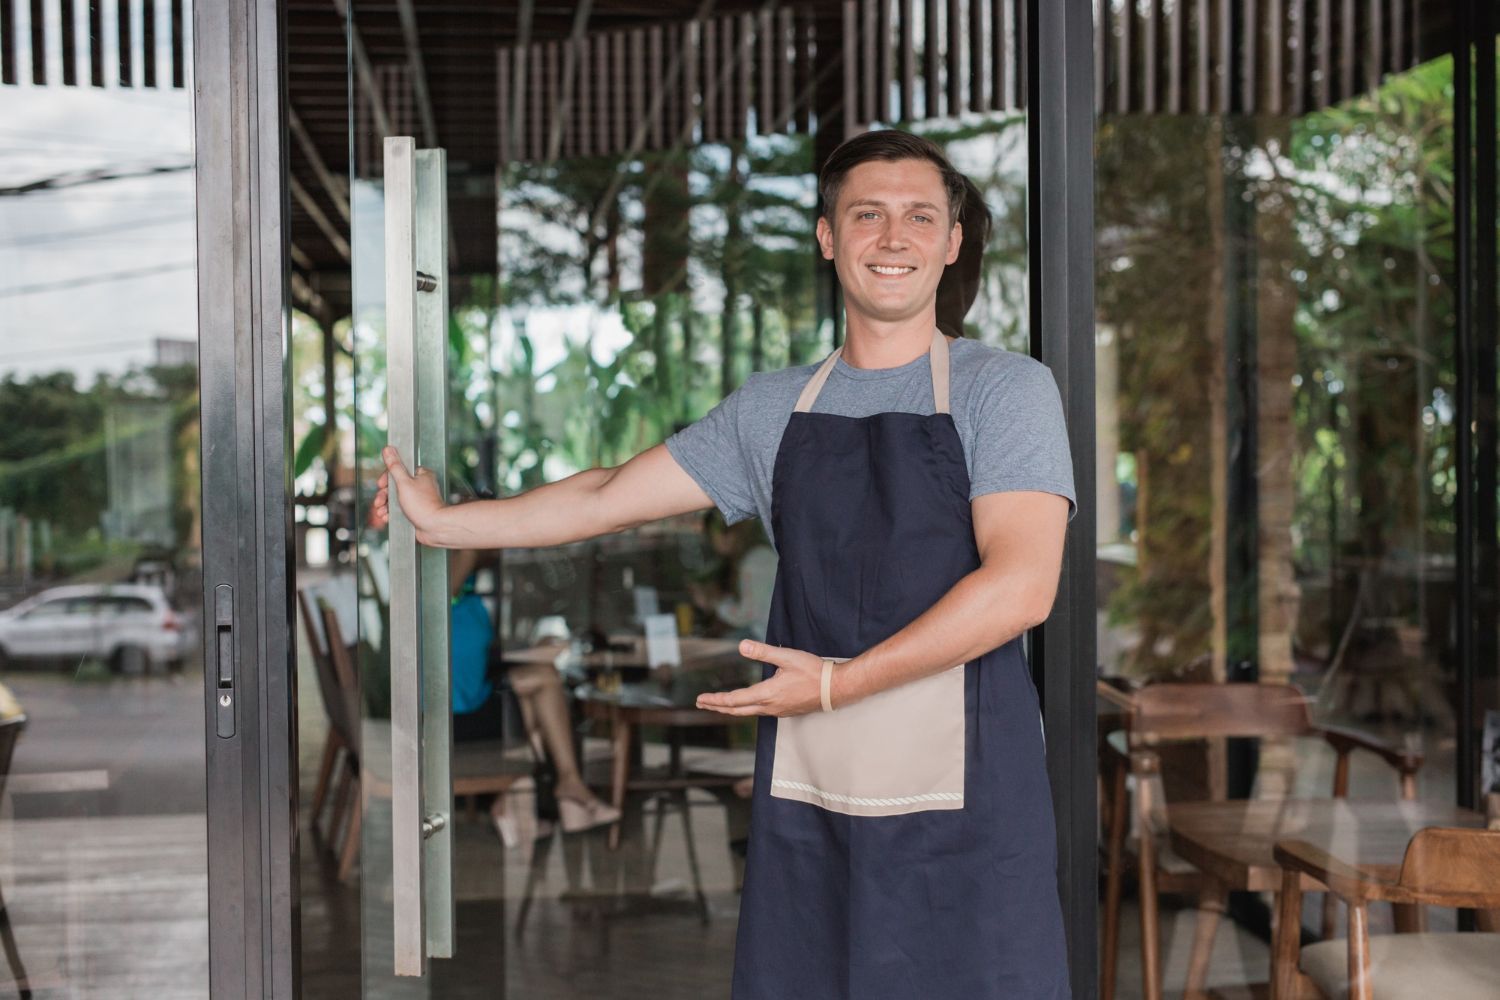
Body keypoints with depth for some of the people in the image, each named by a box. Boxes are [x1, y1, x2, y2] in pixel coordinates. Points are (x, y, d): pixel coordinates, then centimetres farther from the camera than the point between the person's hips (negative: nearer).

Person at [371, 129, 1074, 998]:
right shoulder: (773, 408, 14)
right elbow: (609, 501, 20)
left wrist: (841, 683, -15)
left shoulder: (1004, 389, 0)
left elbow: (1021, 584, -12)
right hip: (809, 796, 4)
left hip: (963, 799, -4)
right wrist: (443, 523, 25)